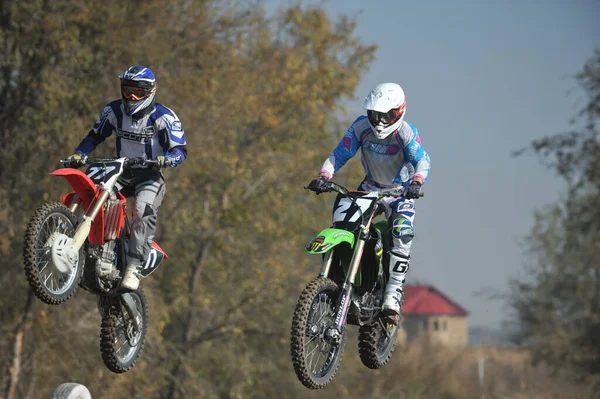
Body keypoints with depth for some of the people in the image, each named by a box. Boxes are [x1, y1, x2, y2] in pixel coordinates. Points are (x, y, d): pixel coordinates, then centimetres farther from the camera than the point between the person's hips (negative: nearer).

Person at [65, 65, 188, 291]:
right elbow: (95, 136, 15)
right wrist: (79, 154, -3)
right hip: (120, 172, 5)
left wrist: (166, 159, -36)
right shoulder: (114, 111, 4)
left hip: (150, 175, -5)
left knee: (144, 213, -31)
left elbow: (180, 151, -13)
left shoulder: (164, 117, -10)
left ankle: (133, 268, -38)